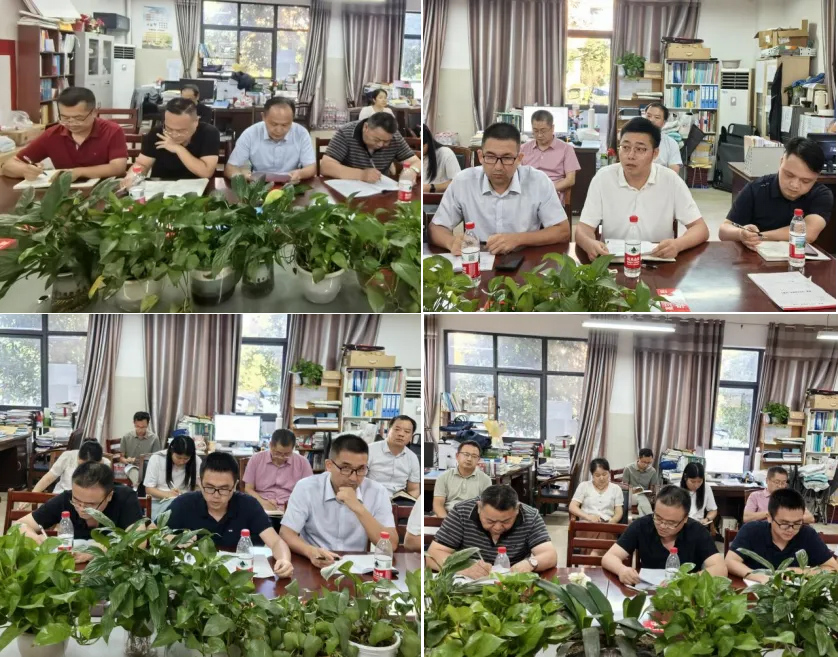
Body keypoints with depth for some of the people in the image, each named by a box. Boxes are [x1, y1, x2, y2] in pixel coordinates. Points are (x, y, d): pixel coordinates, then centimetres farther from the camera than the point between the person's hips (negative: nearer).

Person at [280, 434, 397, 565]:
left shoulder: (377, 492, -4)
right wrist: (311, 552, -30)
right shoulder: (306, 488, -6)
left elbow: (391, 545, -10)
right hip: (314, 567, 0)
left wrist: (359, 509, -21)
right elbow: (286, 534, -10)